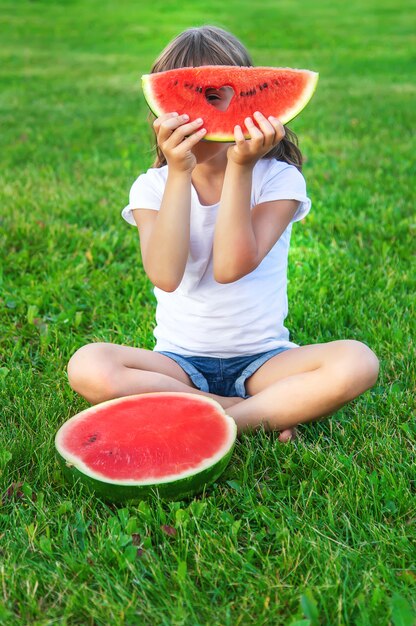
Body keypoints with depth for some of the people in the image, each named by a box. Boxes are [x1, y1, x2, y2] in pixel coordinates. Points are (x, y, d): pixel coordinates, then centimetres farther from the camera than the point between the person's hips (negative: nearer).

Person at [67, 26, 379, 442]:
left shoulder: (279, 178, -6)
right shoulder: (152, 187, -2)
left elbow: (231, 267, -20)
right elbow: (166, 275, -20)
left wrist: (239, 168, -24)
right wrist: (180, 173, -24)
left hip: (263, 359, -1)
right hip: (179, 360, 2)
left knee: (356, 363, -28)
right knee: (88, 367, -29)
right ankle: (272, 410, -19)